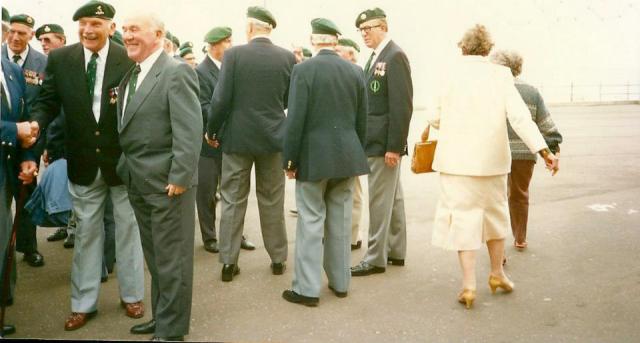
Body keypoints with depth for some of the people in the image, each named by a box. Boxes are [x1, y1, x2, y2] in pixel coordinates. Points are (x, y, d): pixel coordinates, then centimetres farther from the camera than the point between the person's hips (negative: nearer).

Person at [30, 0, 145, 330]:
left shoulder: (130, 59, -9)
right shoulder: (59, 59, -1)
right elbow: (48, 102, 1)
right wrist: (35, 125, -16)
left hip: (124, 160, -2)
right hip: (83, 163, 2)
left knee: (128, 228, 12)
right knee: (86, 231, 13)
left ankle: (131, 295, 30)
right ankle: (83, 304, 26)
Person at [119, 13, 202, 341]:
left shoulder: (177, 72, -12)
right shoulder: (129, 75, 14)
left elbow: (189, 131, -19)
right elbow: (127, 129, 15)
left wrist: (179, 177, -23)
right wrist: (126, 170, 7)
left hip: (166, 181, -8)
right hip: (137, 182, 8)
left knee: (171, 258, 3)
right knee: (154, 257, 19)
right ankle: (161, 316, 34)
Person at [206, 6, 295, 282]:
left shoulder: (234, 54, -10)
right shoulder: (287, 57, -4)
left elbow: (221, 99, -11)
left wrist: (211, 131, 2)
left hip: (237, 137, -2)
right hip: (273, 137, 2)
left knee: (233, 201, 8)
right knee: (272, 201, 12)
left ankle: (228, 262, 13)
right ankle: (278, 258, 21)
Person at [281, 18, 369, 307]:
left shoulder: (303, 70, -10)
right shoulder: (355, 71, 4)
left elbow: (296, 119, -13)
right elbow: (361, 120, 8)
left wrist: (289, 160, -6)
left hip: (314, 156, -4)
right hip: (346, 156, 5)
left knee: (311, 221, 2)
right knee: (340, 221, 13)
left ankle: (307, 289, 7)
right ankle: (340, 282, 23)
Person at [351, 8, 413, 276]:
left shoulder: (395, 56, -13)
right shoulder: (376, 57, 16)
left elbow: (402, 105, -19)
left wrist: (394, 146, -21)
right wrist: (361, 137, 11)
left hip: (385, 142, -9)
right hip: (377, 141, 9)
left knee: (379, 200, -4)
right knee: (393, 198, 15)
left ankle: (376, 258, 5)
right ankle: (395, 251, 24)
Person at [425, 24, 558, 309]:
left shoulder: (450, 75, -5)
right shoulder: (500, 75, -4)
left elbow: (434, 118, 1)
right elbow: (519, 116, -13)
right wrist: (543, 150, -14)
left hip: (456, 158, -2)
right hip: (492, 158, 2)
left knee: (463, 215, 3)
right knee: (494, 212, 19)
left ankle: (469, 285, 1)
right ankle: (497, 273, 32)